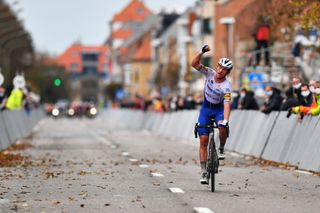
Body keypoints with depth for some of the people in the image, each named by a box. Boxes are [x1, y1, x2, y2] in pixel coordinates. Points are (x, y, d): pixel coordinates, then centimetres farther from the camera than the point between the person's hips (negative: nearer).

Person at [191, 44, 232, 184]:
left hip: (219, 109, -2)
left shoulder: (226, 86, -24)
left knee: (223, 129, -35)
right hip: (206, 109, 2)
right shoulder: (210, 73, -14)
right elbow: (194, 64, -21)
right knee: (203, 140, -6)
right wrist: (202, 52, -36)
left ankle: (221, 149, -3)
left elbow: (227, 105, -33)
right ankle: (204, 172, -4)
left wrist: (225, 120, -47)